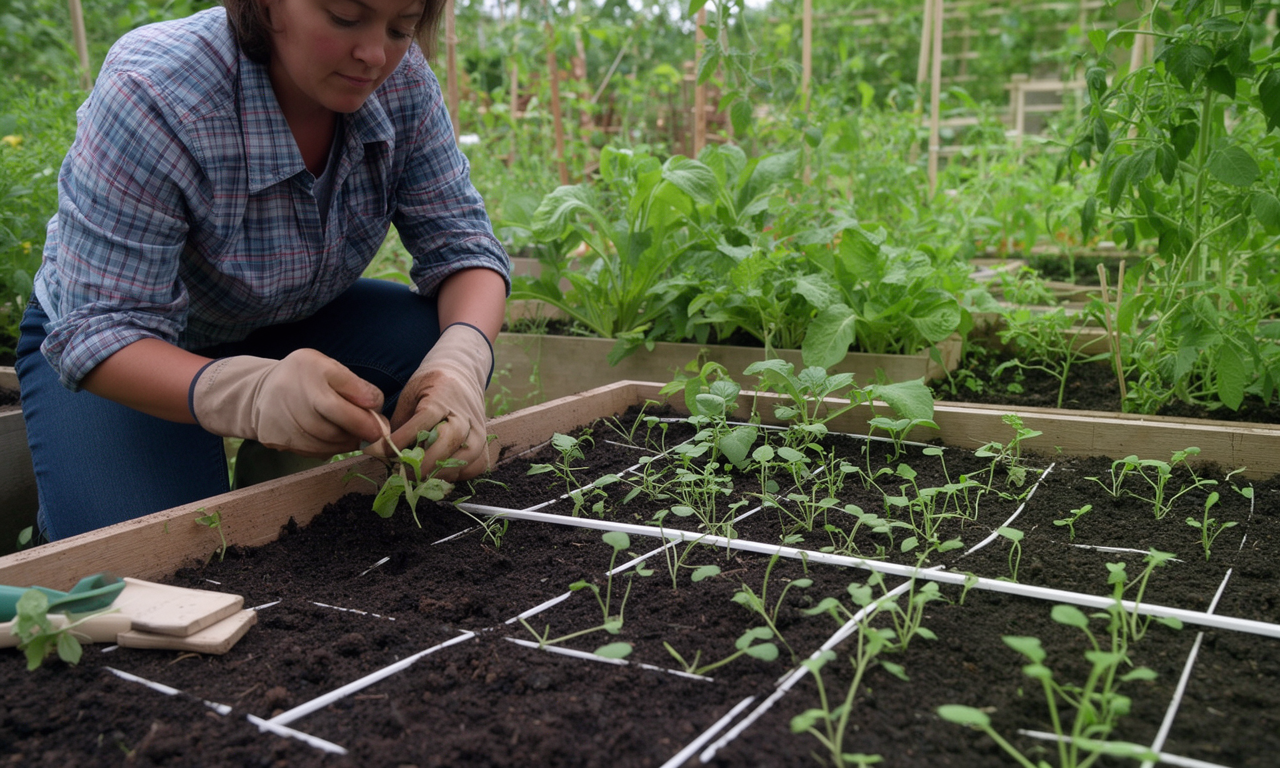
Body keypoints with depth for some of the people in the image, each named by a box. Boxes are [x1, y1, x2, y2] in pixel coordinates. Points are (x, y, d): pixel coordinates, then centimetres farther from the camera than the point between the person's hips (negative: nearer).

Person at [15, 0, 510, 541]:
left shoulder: (402, 81, -19)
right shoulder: (151, 95, -33)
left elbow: (459, 242, -16)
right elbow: (99, 331, -34)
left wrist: (461, 356, -41)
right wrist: (249, 394, -55)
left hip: (292, 325, 5)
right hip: (143, 342, -4)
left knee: (436, 339, -22)